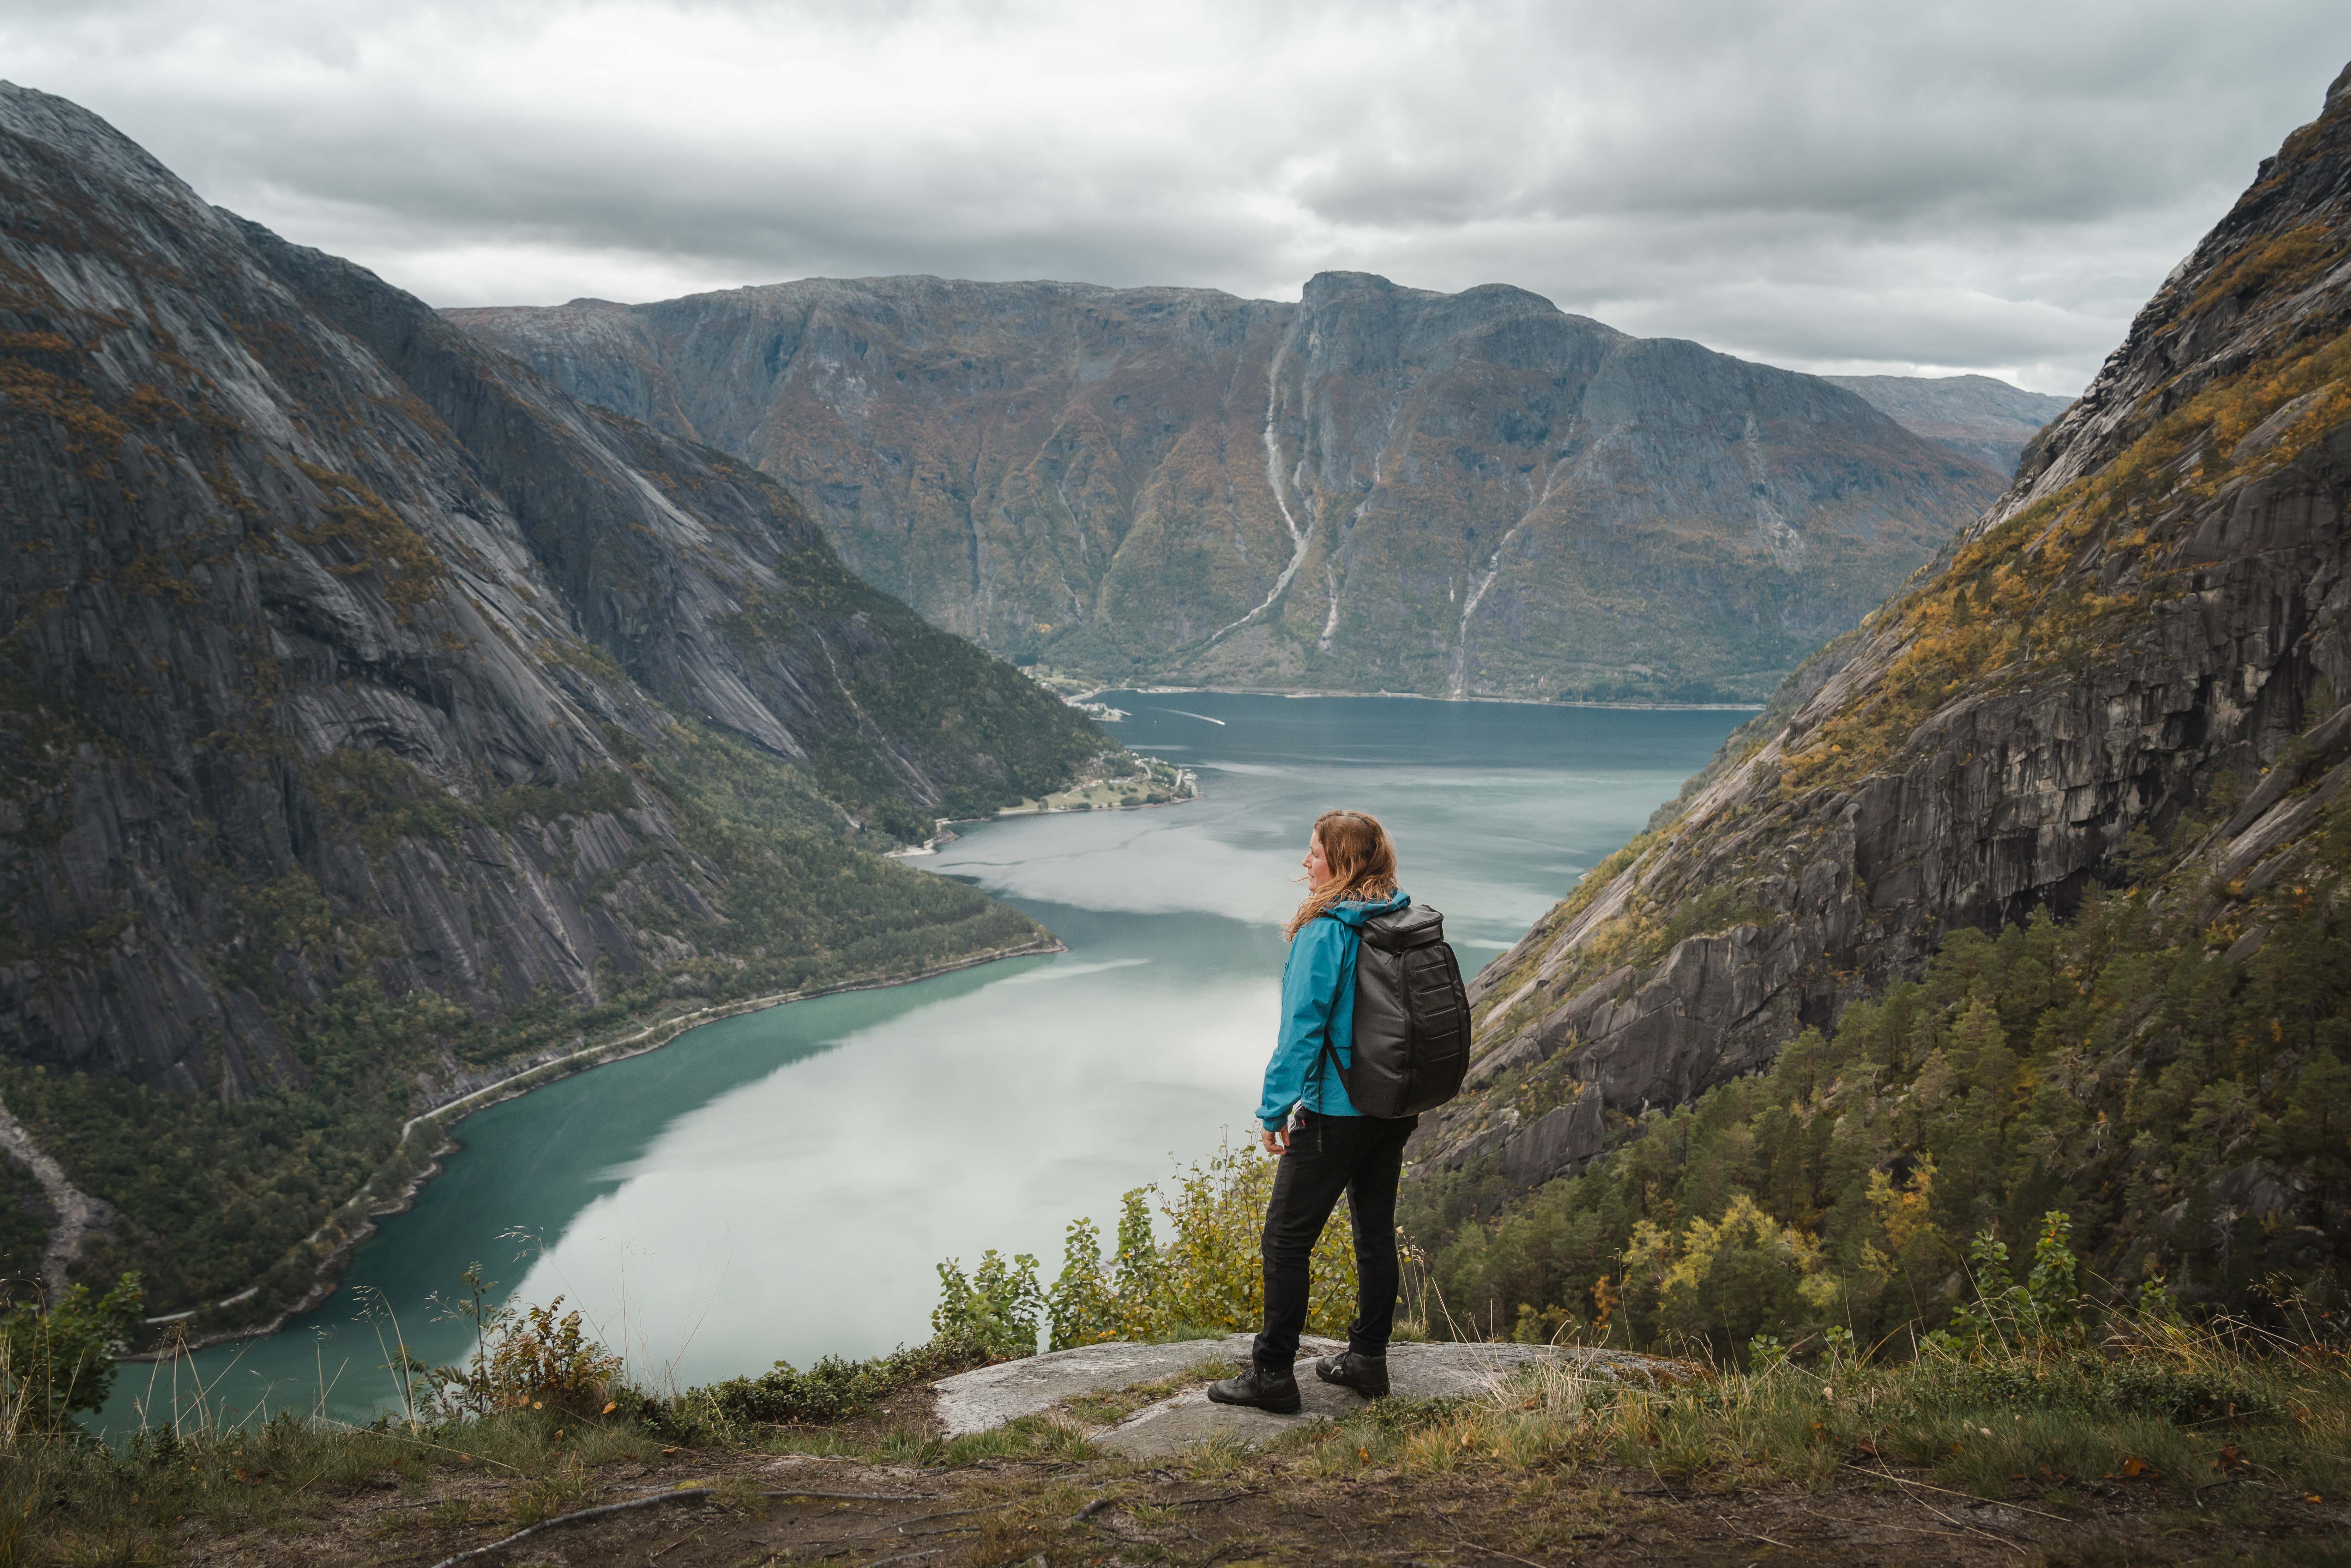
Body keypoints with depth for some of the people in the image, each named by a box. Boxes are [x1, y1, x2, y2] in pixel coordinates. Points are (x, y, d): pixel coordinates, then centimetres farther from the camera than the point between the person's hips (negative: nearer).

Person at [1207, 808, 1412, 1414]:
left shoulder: (1324, 933, -19)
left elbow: (1303, 1027, -19)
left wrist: (1275, 1109, -11)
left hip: (1336, 1112, -8)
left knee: (1286, 1238, 3)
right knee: (1376, 1231, 17)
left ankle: (1273, 1374, 8)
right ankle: (1368, 1359, 27)